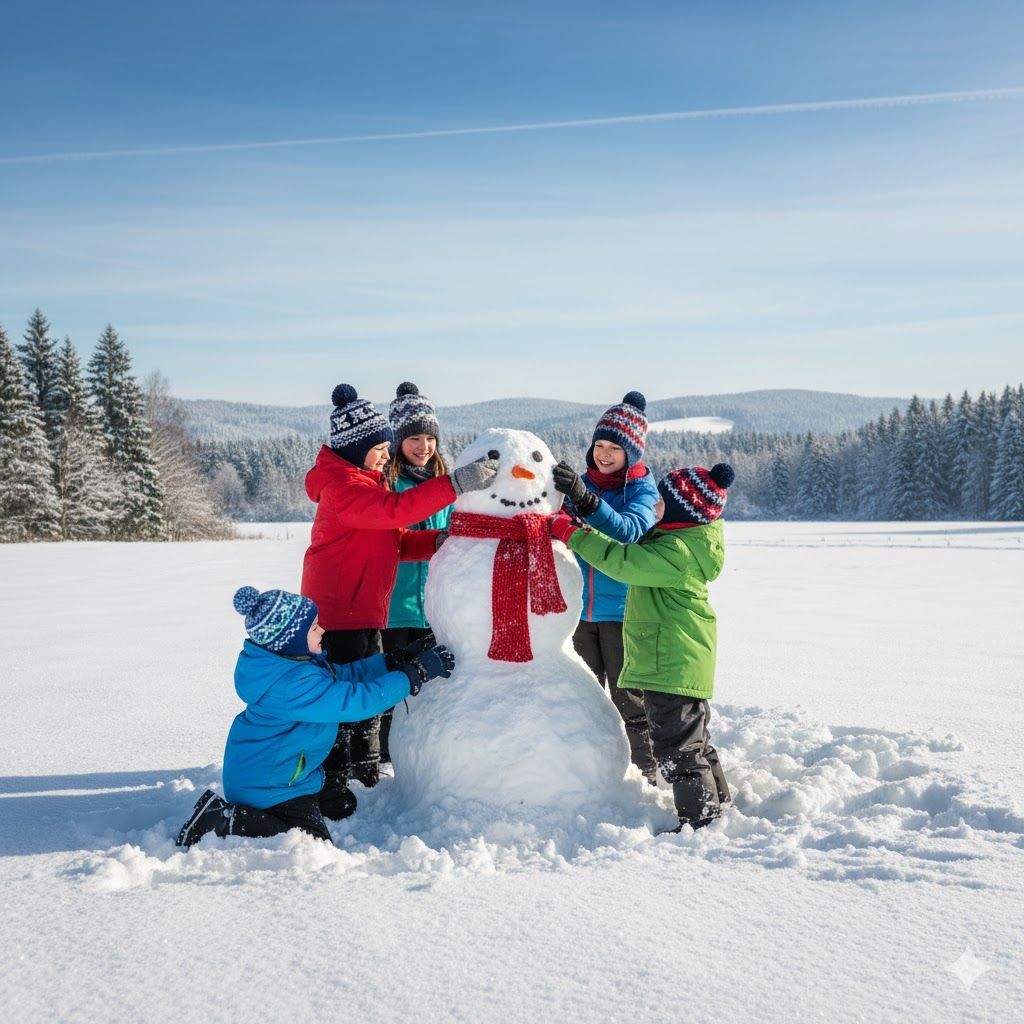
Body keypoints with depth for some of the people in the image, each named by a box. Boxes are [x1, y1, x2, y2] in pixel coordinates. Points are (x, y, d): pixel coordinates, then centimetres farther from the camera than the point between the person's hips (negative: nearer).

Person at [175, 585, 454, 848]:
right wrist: (414, 675, -24)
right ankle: (225, 821, -9)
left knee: (343, 805, 21)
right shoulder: (293, 685, -34)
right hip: (268, 786, -11)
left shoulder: (293, 659, -2)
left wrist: (396, 662, 0)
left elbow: (342, 675, 8)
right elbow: (358, 701, -32)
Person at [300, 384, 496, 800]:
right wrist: (457, 483, -37)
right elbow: (395, 509, -33)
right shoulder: (342, 487, -17)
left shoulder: (366, 483, 16)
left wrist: (438, 541, -4)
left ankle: (367, 773, 31)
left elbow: (395, 541, 14)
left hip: (365, 613, 10)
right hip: (338, 614, -10)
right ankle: (330, 783, 5)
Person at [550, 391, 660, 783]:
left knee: (629, 699, 1)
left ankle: (645, 775, 13)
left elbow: (628, 531, -28)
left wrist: (585, 499, -41)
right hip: (581, 608, 5)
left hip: (623, 609, -5)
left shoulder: (642, 489, -8)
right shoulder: (582, 483, 5)